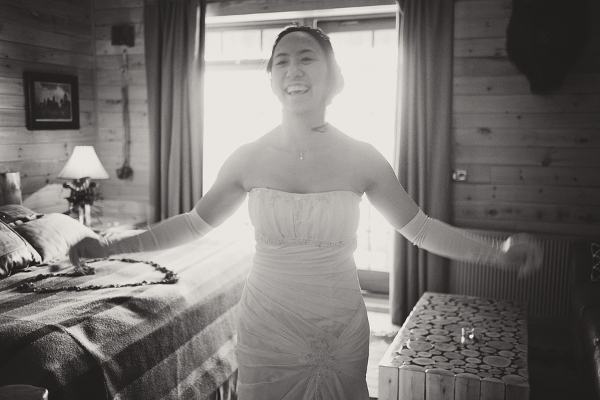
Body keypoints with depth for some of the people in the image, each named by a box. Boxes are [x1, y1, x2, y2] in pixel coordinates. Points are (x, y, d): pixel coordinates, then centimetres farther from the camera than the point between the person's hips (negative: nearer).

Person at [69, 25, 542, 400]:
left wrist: (497, 252, -11)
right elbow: (194, 223, 3)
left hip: (341, 332, 0)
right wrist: (111, 248, 0)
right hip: (267, 329, 1)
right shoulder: (250, 157, -7)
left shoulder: (362, 157, -8)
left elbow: (419, 226, 0)